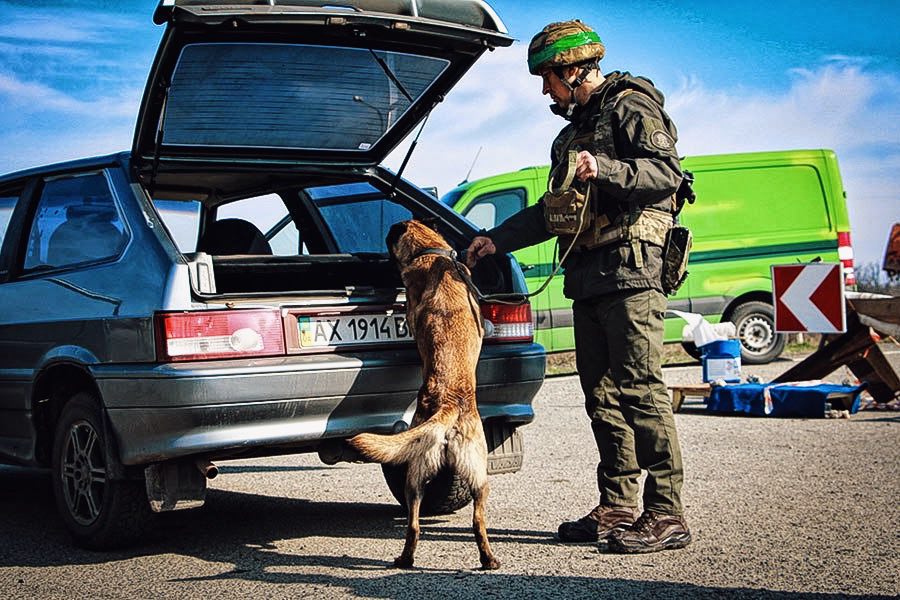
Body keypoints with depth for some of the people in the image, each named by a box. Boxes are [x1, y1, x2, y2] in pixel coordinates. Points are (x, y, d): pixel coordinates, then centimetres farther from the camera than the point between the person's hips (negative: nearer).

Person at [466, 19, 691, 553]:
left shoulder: (630, 106, -1)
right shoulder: (576, 127, 27)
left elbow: (668, 172, -15)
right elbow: (553, 210, 33)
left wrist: (603, 169, -26)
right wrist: (496, 240, 28)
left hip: (630, 271, -9)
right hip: (587, 278, 9)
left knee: (640, 389, -13)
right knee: (602, 395, 7)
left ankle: (667, 514, -12)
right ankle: (618, 508, 11)